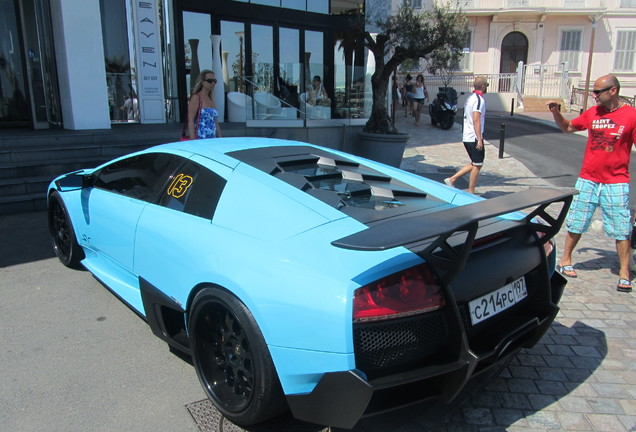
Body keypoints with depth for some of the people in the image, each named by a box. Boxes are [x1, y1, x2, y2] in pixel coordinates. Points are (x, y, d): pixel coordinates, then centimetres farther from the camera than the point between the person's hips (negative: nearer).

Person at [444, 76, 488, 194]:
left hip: (466, 137, 9)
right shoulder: (479, 99, -14)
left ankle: (452, 179, 12)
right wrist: (480, 139, -22)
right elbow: (476, 120, -21)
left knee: (474, 164, 16)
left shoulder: (470, 98, 16)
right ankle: (471, 193, 7)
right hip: (474, 138, -9)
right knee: (477, 165, 0)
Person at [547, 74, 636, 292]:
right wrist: (556, 112, 3)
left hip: (616, 182, -3)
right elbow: (568, 127, 19)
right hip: (588, 179, 3)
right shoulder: (592, 113, 5)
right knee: (576, 224, 10)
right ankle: (565, 260, 26)